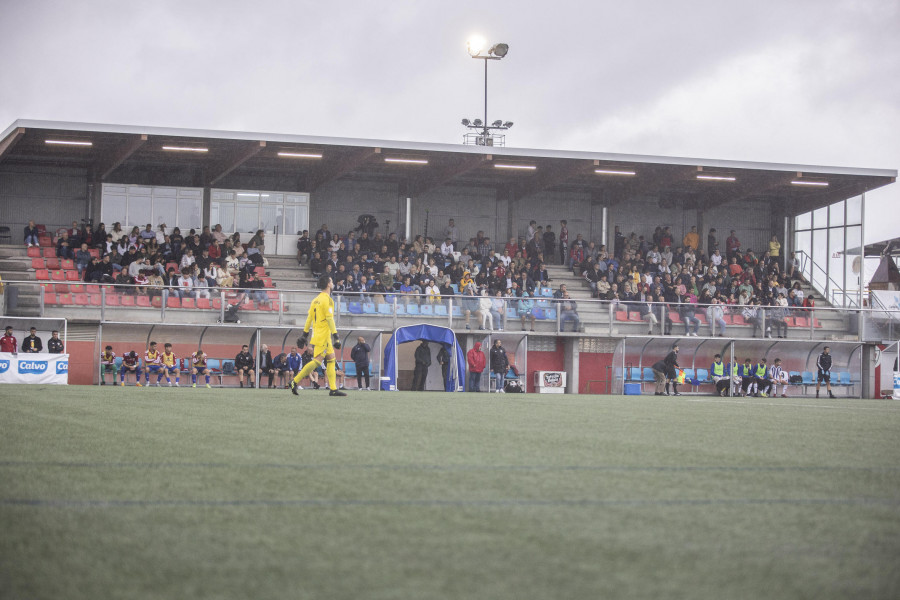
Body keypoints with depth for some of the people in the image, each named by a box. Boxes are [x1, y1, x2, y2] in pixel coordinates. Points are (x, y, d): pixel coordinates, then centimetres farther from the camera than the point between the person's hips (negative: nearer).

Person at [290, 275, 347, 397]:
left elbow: (309, 318, 15)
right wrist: (336, 337, -15)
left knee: (331, 359, 9)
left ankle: (333, 389, 6)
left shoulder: (316, 300, 13)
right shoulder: (327, 299, -12)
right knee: (317, 360, -10)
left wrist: (305, 335, 18)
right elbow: (330, 319, -16)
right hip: (323, 335, -9)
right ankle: (295, 381, -11)